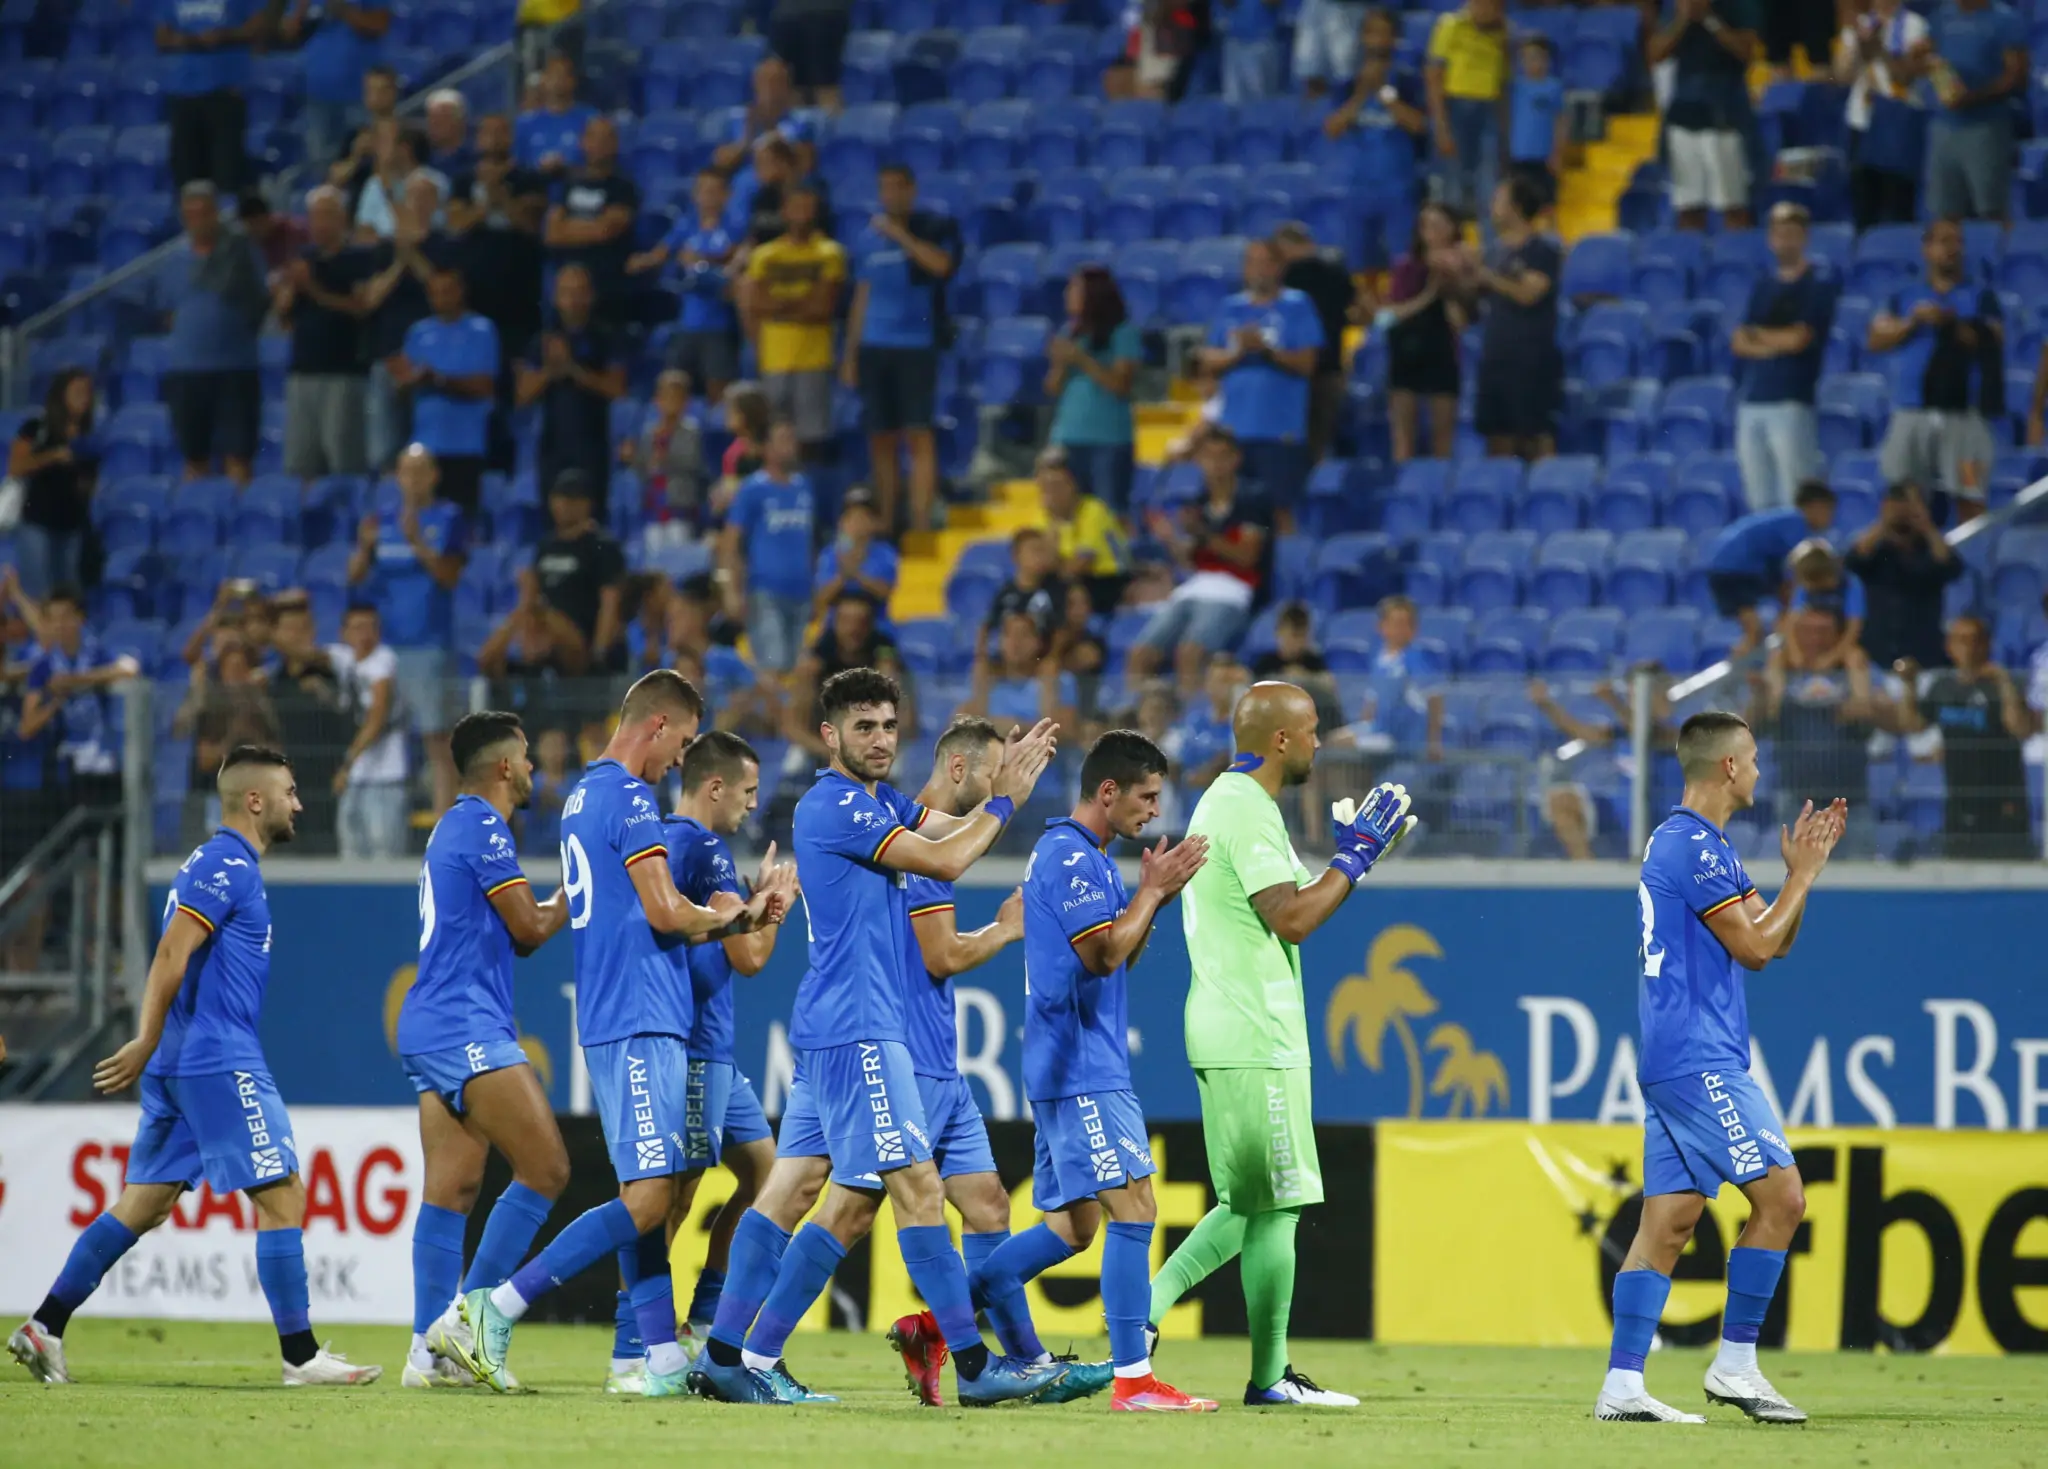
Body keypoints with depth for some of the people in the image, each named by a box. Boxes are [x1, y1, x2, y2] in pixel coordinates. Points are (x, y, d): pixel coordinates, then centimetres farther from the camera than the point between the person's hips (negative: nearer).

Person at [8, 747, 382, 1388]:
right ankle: (301, 1356, -6)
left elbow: (176, 960, 25)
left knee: (145, 1204, 10)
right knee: (281, 1196, -6)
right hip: (221, 1063, -10)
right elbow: (171, 954, -19)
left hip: (181, 1066, 10)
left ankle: (45, 1328, 7)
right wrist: (146, 1044, -22)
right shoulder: (228, 866, -11)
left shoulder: (219, 864, 20)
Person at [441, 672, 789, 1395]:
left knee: (646, 1195, 8)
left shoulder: (584, 795, 19)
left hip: (608, 1021, 10)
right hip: (642, 1021, -10)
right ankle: (493, 1309, -16)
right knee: (647, 1199, -13)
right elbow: (665, 913, -17)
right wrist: (731, 917, 2)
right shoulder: (629, 797, -11)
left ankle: (665, 1361, 6)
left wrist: (742, 911, 17)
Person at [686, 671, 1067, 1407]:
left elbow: (959, 832, 16)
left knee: (794, 1185, 7)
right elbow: (944, 861, -15)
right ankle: (975, 1365, -9)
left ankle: (730, 1355, 6)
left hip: (834, 1033, 10)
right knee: (916, 1185, -9)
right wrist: (1001, 801, -2)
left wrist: (1007, 788, -2)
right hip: (854, 1028, -10)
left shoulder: (879, 803, 18)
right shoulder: (834, 806, -12)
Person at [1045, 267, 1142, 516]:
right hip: (1069, 438, 5)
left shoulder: (1122, 332, -4)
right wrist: (1060, 364, -8)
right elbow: (1053, 390, 12)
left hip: (1110, 441, -5)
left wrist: (1082, 360, -14)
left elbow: (1122, 385, -10)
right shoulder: (1069, 334, 10)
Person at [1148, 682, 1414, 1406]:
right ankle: (1270, 1377, 0)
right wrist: (1354, 856, -9)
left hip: (1227, 1037, 10)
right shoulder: (1248, 810, -14)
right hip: (1256, 1039, -10)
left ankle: (1144, 1311, 7)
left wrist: (1356, 853, 19)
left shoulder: (1228, 801, 19)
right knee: (1275, 1206, -4)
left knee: (1248, 1206, 15)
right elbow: (1292, 918, -20)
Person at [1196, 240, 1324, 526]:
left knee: (1281, 508, -7)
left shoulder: (1298, 307, 4)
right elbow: (1209, 362, 9)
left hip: (1280, 429, -4)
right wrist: (1238, 352, -10)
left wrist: (1267, 349, -16)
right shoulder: (1231, 309, 14)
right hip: (1233, 428, 4)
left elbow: (1306, 363, -4)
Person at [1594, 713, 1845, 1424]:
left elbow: (1775, 941, 22)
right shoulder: (1696, 845, -12)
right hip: (1701, 1062, -10)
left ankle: (1622, 1385, 0)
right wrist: (1803, 874, -3)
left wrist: (1800, 869, 13)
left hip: (1674, 1064, 10)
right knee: (1780, 1196, -8)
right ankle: (1735, 1363, -4)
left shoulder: (1684, 841, 20)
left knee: (1669, 1220, 5)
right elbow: (1755, 945, -13)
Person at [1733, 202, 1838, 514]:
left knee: (1796, 504, -12)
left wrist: (1758, 333, 6)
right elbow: (1740, 344, 11)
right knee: (1760, 502, 6)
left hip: (1793, 402, -6)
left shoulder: (1820, 283, -1)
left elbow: (1798, 338, -9)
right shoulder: (1763, 286, 18)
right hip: (1753, 400, 6)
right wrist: (1774, 344, -7)